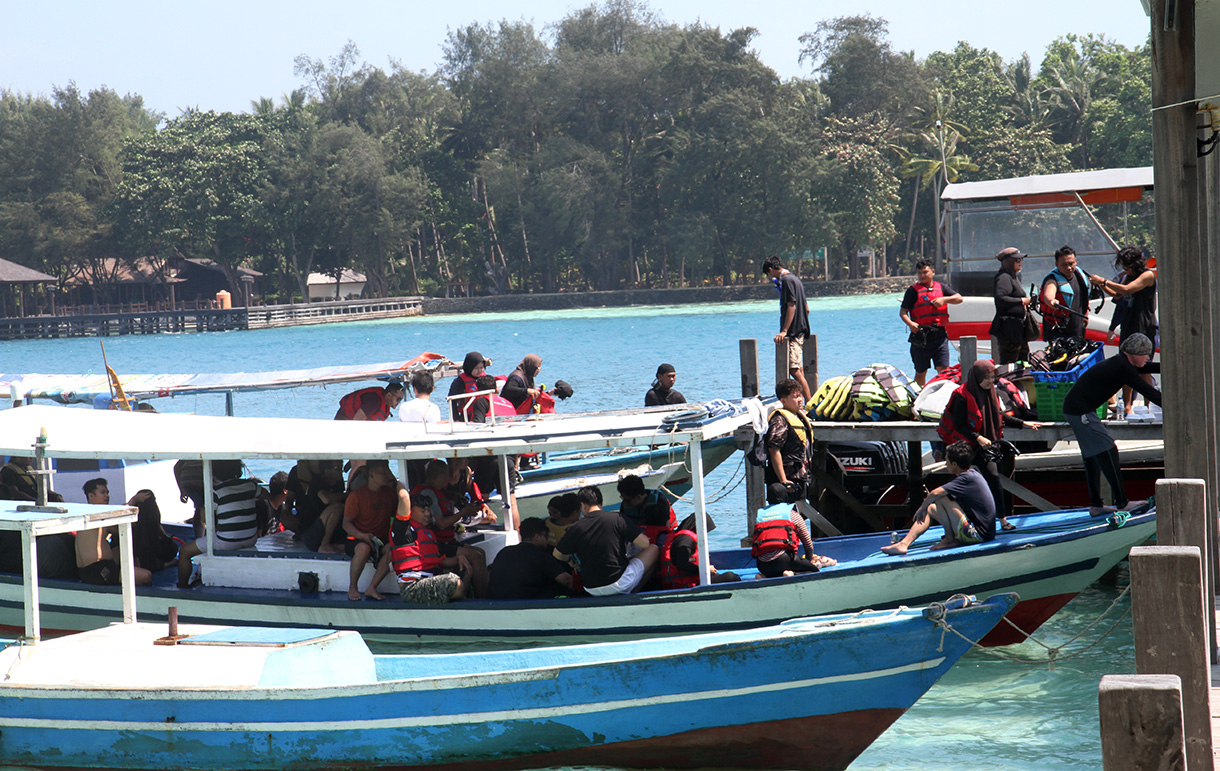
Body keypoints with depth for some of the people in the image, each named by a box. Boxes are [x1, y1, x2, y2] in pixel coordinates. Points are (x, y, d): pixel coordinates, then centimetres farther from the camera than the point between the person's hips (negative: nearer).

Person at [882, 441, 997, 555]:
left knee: (942, 499, -20)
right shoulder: (972, 472, 10)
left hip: (979, 534, -10)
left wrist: (922, 508, -5)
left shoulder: (968, 478, -19)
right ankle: (904, 544, 3)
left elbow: (935, 493, -22)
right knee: (930, 508, 14)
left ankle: (950, 540, -3)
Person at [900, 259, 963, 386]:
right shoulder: (913, 291, 4)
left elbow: (959, 298, 8)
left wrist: (944, 299, -9)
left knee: (943, 370, -7)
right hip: (921, 336, -2)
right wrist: (910, 323, -21)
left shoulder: (941, 287, 13)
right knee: (921, 372, 6)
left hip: (940, 335, 2)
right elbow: (903, 312, -1)